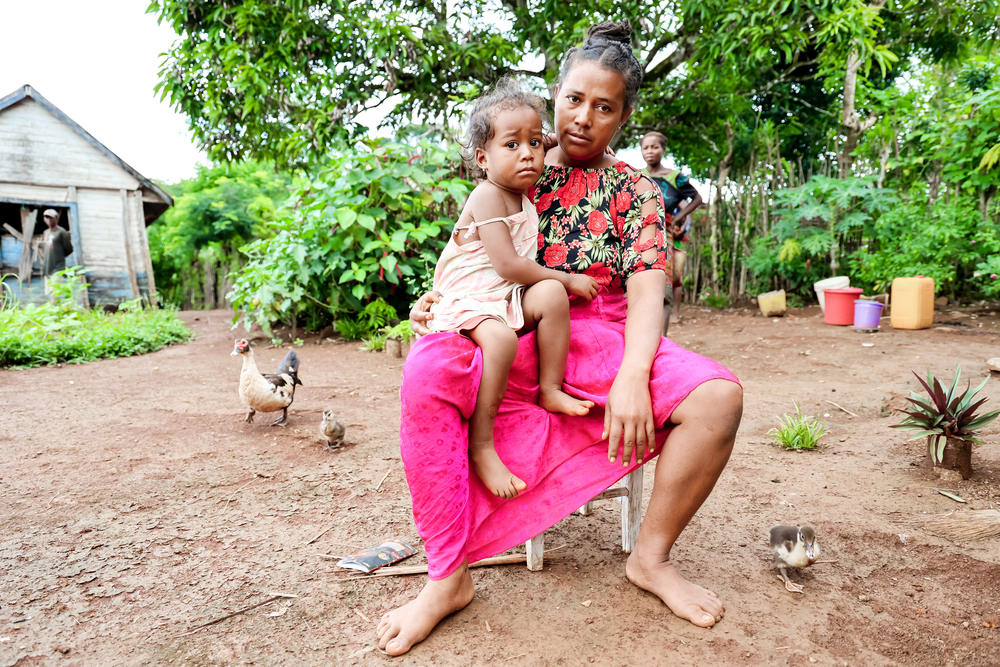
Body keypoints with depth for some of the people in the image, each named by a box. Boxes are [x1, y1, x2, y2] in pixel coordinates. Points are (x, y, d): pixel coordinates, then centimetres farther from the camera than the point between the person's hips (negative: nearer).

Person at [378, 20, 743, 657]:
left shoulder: (635, 191, 10)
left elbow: (647, 293, -4)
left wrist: (633, 376, -24)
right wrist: (438, 297, -9)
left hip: (601, 344, 1)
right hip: (511, 342, 0)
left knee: (718, 395, -25)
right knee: (427, 370, -33)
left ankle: (651, 557, -2)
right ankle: (448, 578, -19)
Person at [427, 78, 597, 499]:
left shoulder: (525, 198, 12)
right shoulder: (487, 196, -13)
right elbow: (508, 266, -19)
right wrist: (568, 279, -10)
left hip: (508, 299, 7)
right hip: (466, 301, -7)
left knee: (551, 295, -18)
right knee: (501, 338, -34)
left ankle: (550, 389, -9)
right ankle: (481, 445, -27)